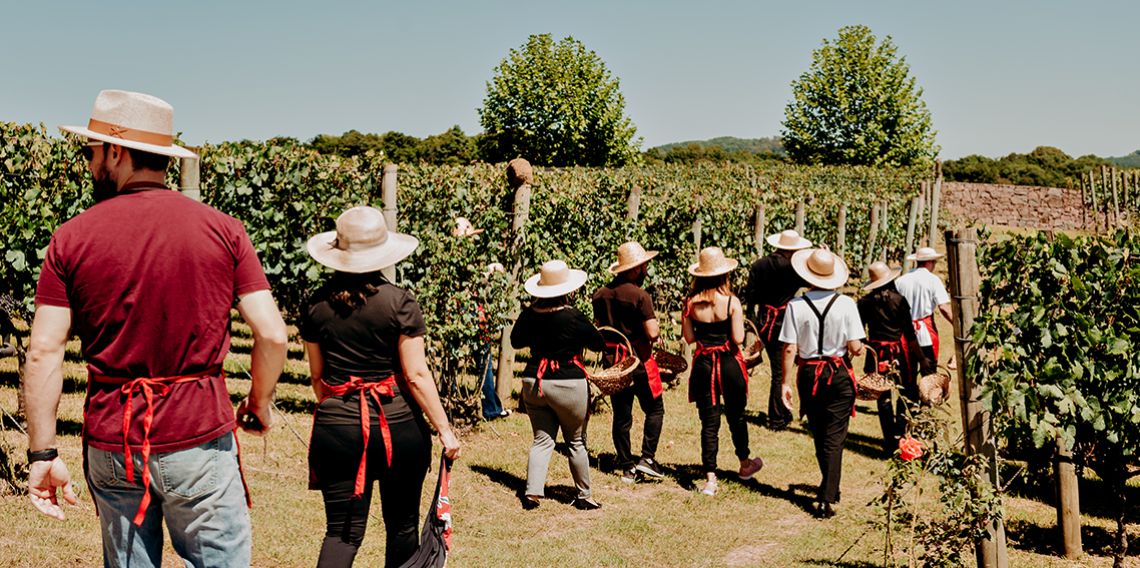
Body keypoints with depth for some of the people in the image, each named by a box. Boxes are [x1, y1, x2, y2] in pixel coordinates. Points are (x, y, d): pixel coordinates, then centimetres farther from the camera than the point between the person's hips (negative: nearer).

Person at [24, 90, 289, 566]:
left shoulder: (71, 238, -1)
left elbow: (44, 351, -5)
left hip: (111, 443, 2)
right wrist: (259, 403, 10)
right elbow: (272, 335, -7)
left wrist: (42, 454, 0)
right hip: (199, 438, -2)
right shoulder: (222, 230, -3)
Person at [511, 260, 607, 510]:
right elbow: (600, 344, -3)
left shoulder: (529, 314, -2)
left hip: (533, 382, 4)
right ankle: (584, 496, 20)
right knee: (576, 441, 10)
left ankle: (532, 492, -2)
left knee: (542, 440, 10)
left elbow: (516, 341, 15)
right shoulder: (573, 317, -15)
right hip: (568, 384, -4)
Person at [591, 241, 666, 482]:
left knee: (621, 417, 10)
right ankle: (647, 458, 3)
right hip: (639, 363, -6)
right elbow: (652, 333, -19)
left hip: (613, 362, 6)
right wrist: (656, 327, 2)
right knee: (654, 409, 11)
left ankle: (626, 467, 13)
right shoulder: (639, 296, -16)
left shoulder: (600, 294, 5)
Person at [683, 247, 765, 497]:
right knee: (736, 416, 18)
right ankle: (745, 464, 39)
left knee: (709, 423, 5)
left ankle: (710, 478, 2)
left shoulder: (691, 303, -6)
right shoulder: (731, 302, -13)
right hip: (730, 364, -1)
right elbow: (738, 338, -13)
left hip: (703, 365, 1)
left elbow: (689, 338, 0)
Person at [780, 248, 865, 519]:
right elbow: (855, 348, -11)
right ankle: (826, 499, -4)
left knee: (819, 435, 20)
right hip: (839, 374, -1)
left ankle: (830, 488, 38)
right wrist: (861, 347, 13)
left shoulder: (796, 306, -9)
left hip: (809, 375, 1)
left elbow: (790, 349, -8)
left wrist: (785, 383, 0)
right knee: (835, 437, 3)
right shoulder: (846, 304, -10)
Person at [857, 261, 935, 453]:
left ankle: (890, 442, 12)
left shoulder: (864, 302, -3)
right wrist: (922, 358, -1)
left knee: (883, 397, 9)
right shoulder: (899, 300, -9)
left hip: (876, 352, 2)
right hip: (899, 352, -2)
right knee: (907, 393, 14)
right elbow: (909, 334, -7)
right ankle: (899, 432, 4)